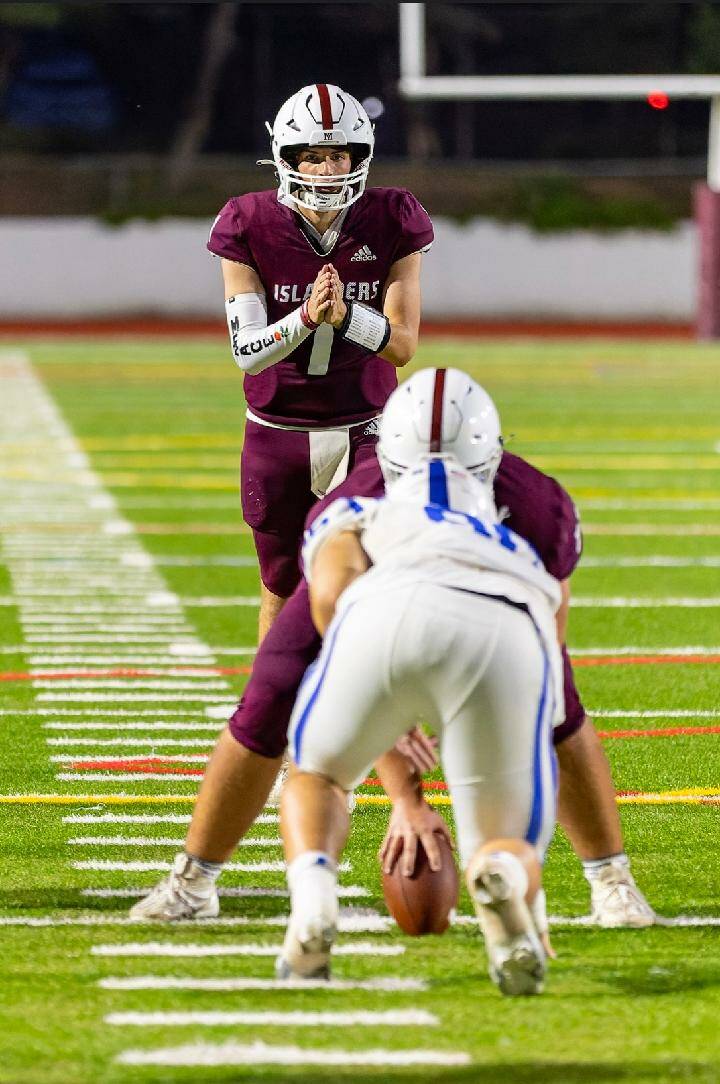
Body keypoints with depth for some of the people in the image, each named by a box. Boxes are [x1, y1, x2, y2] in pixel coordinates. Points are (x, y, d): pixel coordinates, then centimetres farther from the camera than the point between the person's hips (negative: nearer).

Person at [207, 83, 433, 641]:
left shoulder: (391, 224, -10)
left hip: (363, 433, -1)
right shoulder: (250, 227, -11)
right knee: (282, 591, 14)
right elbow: (247, 353, -16)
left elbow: (403, 345, -13)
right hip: (277, 434, 1)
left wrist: (345, 315, -32)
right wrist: (306, 318, -34)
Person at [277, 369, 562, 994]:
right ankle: (502, 875, -22)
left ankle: (312, 900, -4)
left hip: (394, 614, -1)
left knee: (319, 775, 29)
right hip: (505, 638, 1)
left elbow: (330, 596, 15)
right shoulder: (521, 550, 47)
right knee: (508, 848, 17)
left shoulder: (352, 519, 38)